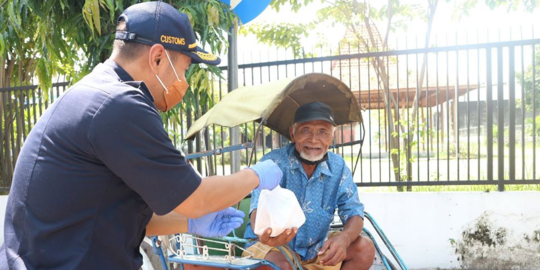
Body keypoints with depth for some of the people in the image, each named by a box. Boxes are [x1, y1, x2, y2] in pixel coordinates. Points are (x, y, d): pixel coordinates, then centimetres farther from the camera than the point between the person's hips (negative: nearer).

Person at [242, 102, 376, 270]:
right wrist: (264, 232, -56)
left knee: (365, 249, -14)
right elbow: (258, 209, -30)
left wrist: (344, 238, -29)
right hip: (272, 247, -4)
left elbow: (354, 213, -4)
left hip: (316, 250, 5)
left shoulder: (338, 167, -4)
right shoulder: (273, 163, -17)